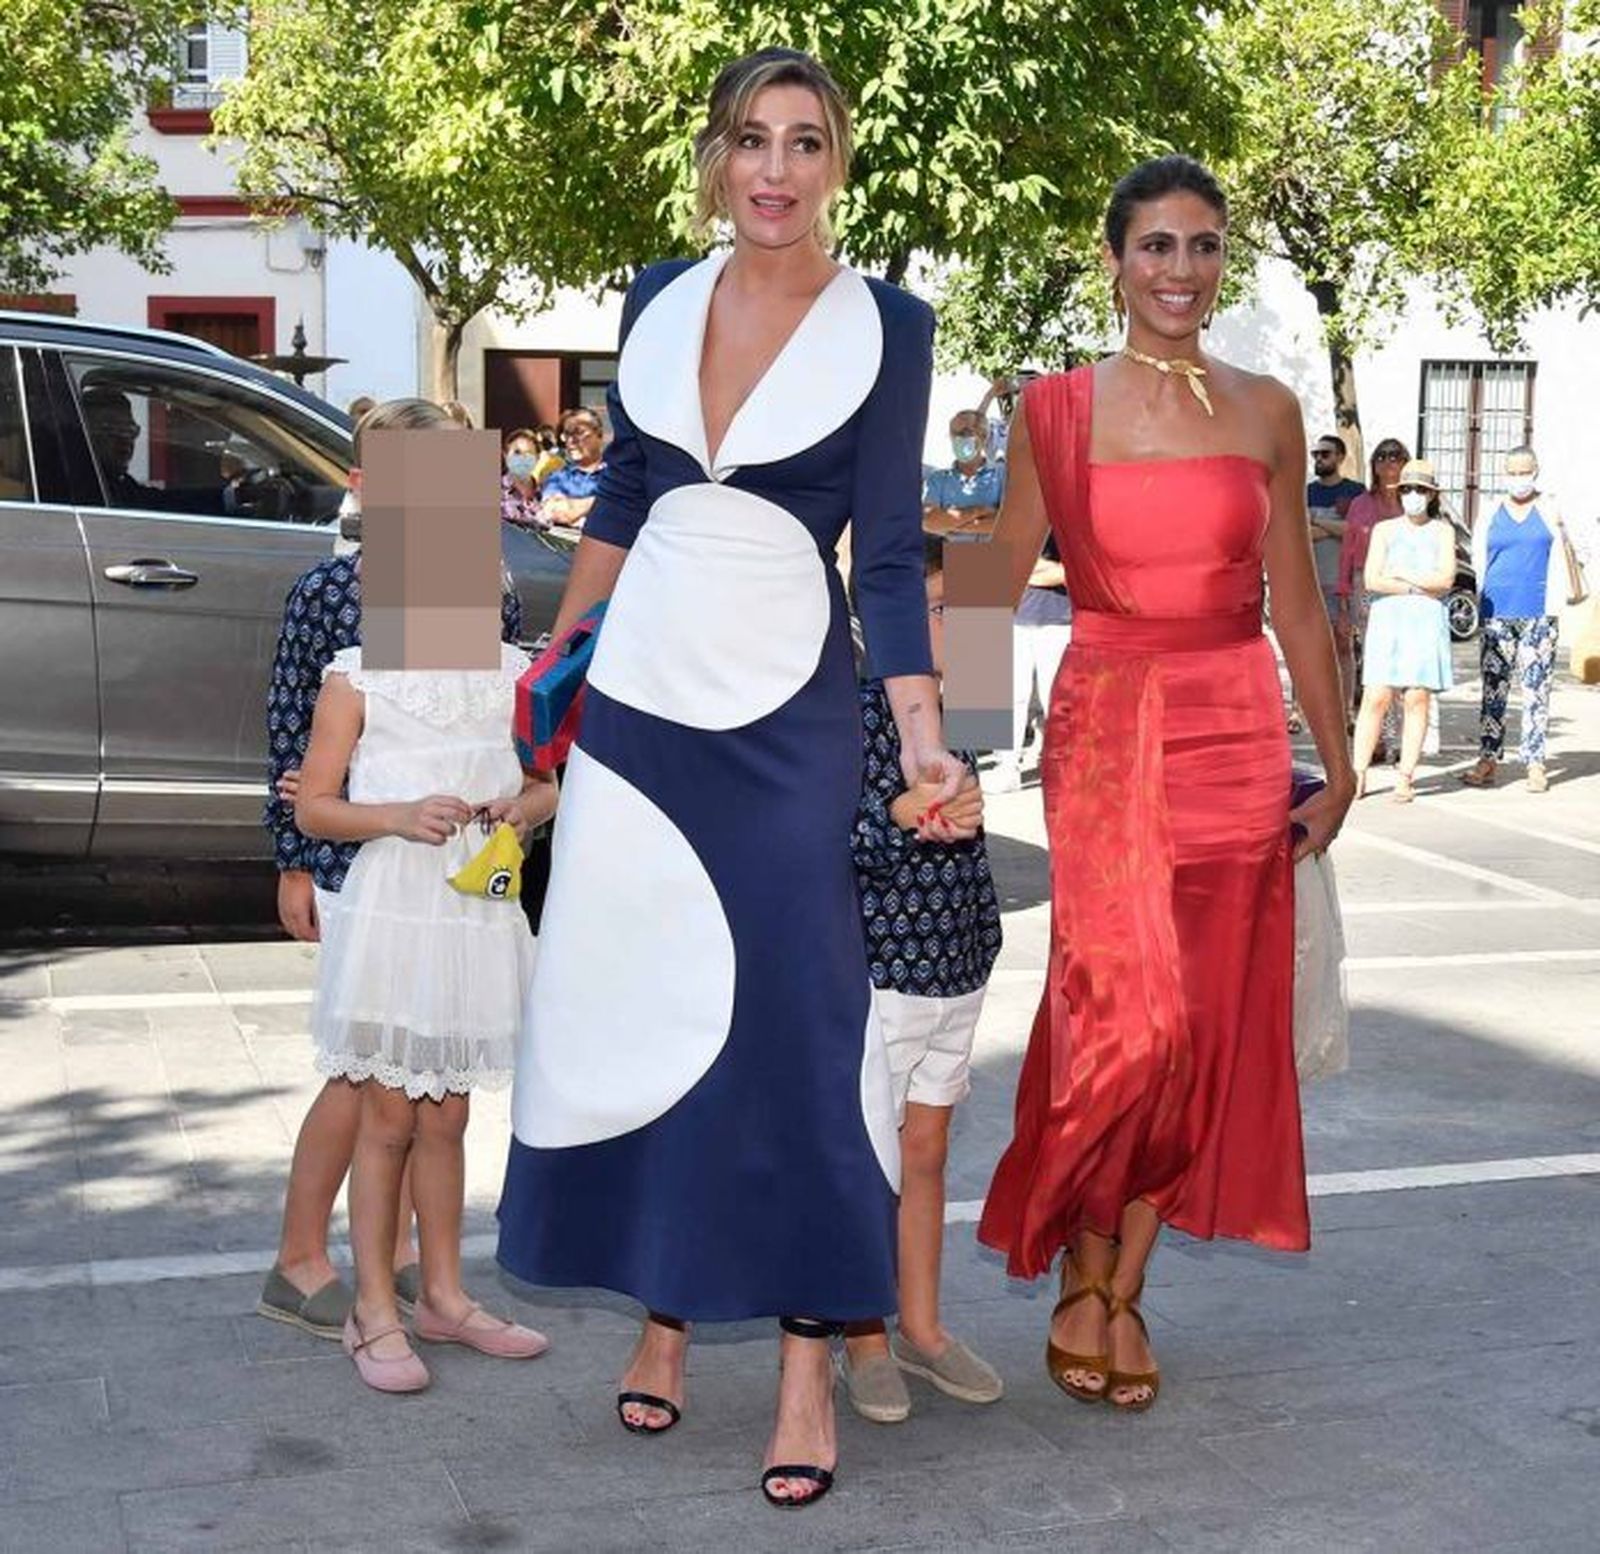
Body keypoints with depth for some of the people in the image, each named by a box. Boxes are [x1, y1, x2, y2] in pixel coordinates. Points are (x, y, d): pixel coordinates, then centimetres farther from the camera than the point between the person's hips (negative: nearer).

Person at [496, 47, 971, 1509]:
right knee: (635, 1003, 6)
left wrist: (922, 730, -15)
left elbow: (889, 548, -6)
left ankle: (810, 1357, 7)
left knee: (793, 1019, -3)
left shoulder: (886, 324, -4)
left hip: (788, 711, -4)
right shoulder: (658, 298, 7)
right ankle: (663, 1311, 22)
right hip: (638, 692, 4)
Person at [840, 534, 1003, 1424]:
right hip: (879, 974, -7)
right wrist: (898, 817, -37)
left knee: (927, 1152, 15)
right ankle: (867, 1343, 17)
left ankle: (922, 1329, 27)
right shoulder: (852, 713, -15)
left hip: (957, 973, 7)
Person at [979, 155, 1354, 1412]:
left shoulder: (1266, 412, 7)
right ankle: (1082, 1281, 11)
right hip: (1104, 733, -2)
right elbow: (994, 589, 5)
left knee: (1204, 1024, 4)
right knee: (1126, 1017, -11)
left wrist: (1339, 769, 12)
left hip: (1237, 738, 3)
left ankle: (1125, 1294, 18)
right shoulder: (1057, 409, 2)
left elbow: (1297, 603, 11)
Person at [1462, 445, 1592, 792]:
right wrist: (1482, 602, 9)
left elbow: (1566, 549, 16)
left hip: (1539, 612, -1)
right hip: (1497, 611, 1)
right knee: (1493, 687, 3)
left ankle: (1535, 764, 3)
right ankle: (1489, 758, 8)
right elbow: (1479, 561, 16)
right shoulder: (1492, 513, 10)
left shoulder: (1549, 510, 8)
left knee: (1536, 689, -1)